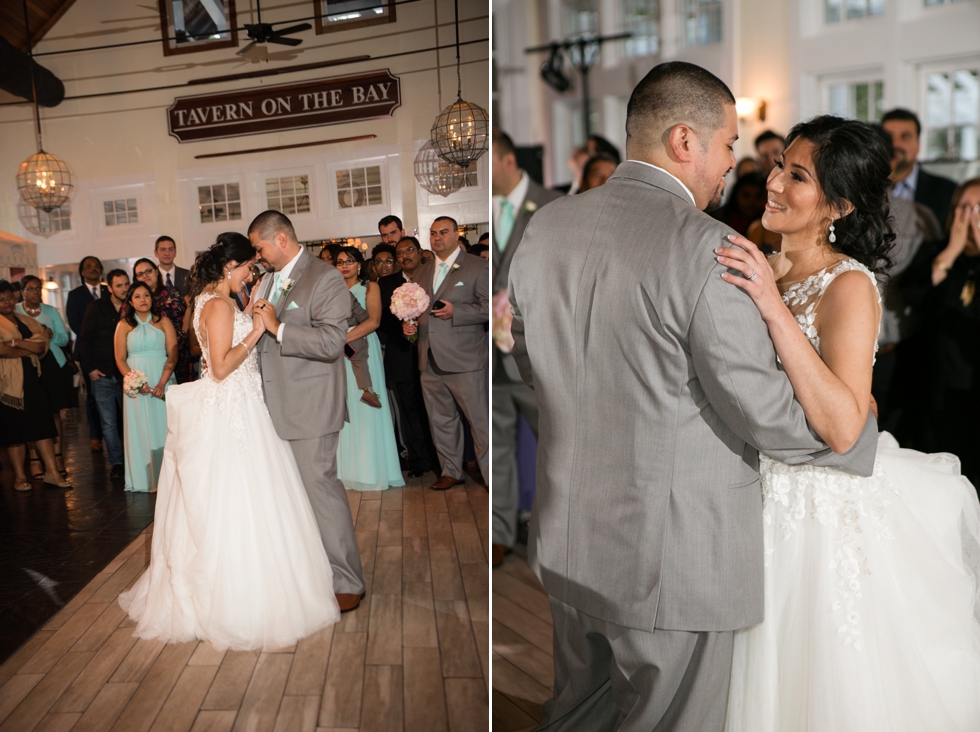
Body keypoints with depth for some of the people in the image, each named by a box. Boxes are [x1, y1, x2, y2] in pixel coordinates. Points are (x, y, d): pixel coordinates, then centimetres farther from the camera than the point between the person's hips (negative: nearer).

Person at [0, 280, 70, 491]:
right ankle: (20, 476, 14)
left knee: (43, 425, 3)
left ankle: (51, 472, 7)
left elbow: (42, 345, -2)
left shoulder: (27, 321, 13)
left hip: (33, 380, 4)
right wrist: (29, 349, -10)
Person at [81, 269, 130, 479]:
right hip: (102, 375, 0)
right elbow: (85, 339, 2)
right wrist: (89, 368, -4)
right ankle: (117, 463, 11)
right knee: (109, 423, 2)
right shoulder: (97, 308, 3)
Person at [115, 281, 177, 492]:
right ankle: (143, 480, 8)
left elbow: (173, 354, -3)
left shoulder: (163, 321, 4)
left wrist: (162, 383, -14)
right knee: (140, 429, 2)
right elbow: (120, 359, 3)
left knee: (164, 428, 2)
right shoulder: (124, 325, 7)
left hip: (163, 382, 0)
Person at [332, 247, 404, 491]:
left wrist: (344, 338, -18)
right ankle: (347, 468, 8)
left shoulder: (370, 287, 3)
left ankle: (369, 469, 2)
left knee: (364, 408, -4)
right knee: (344, 409, 3)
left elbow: (373, 321, -10)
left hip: (363, 351, -4)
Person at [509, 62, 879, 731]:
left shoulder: (546, 228, 0)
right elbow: (766, 414, -15)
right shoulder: (706, 248, -20)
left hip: (567, 541, 7)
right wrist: (864, 432, 5)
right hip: (670, 559, -6)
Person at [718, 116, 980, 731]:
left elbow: (843, 428, -31)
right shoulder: (766, 269, 2)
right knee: (771, 680, 24)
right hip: (766, 499, 6)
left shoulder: (849, 285, -18)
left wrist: (775, 309, -33)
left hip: (827, 514, -6)